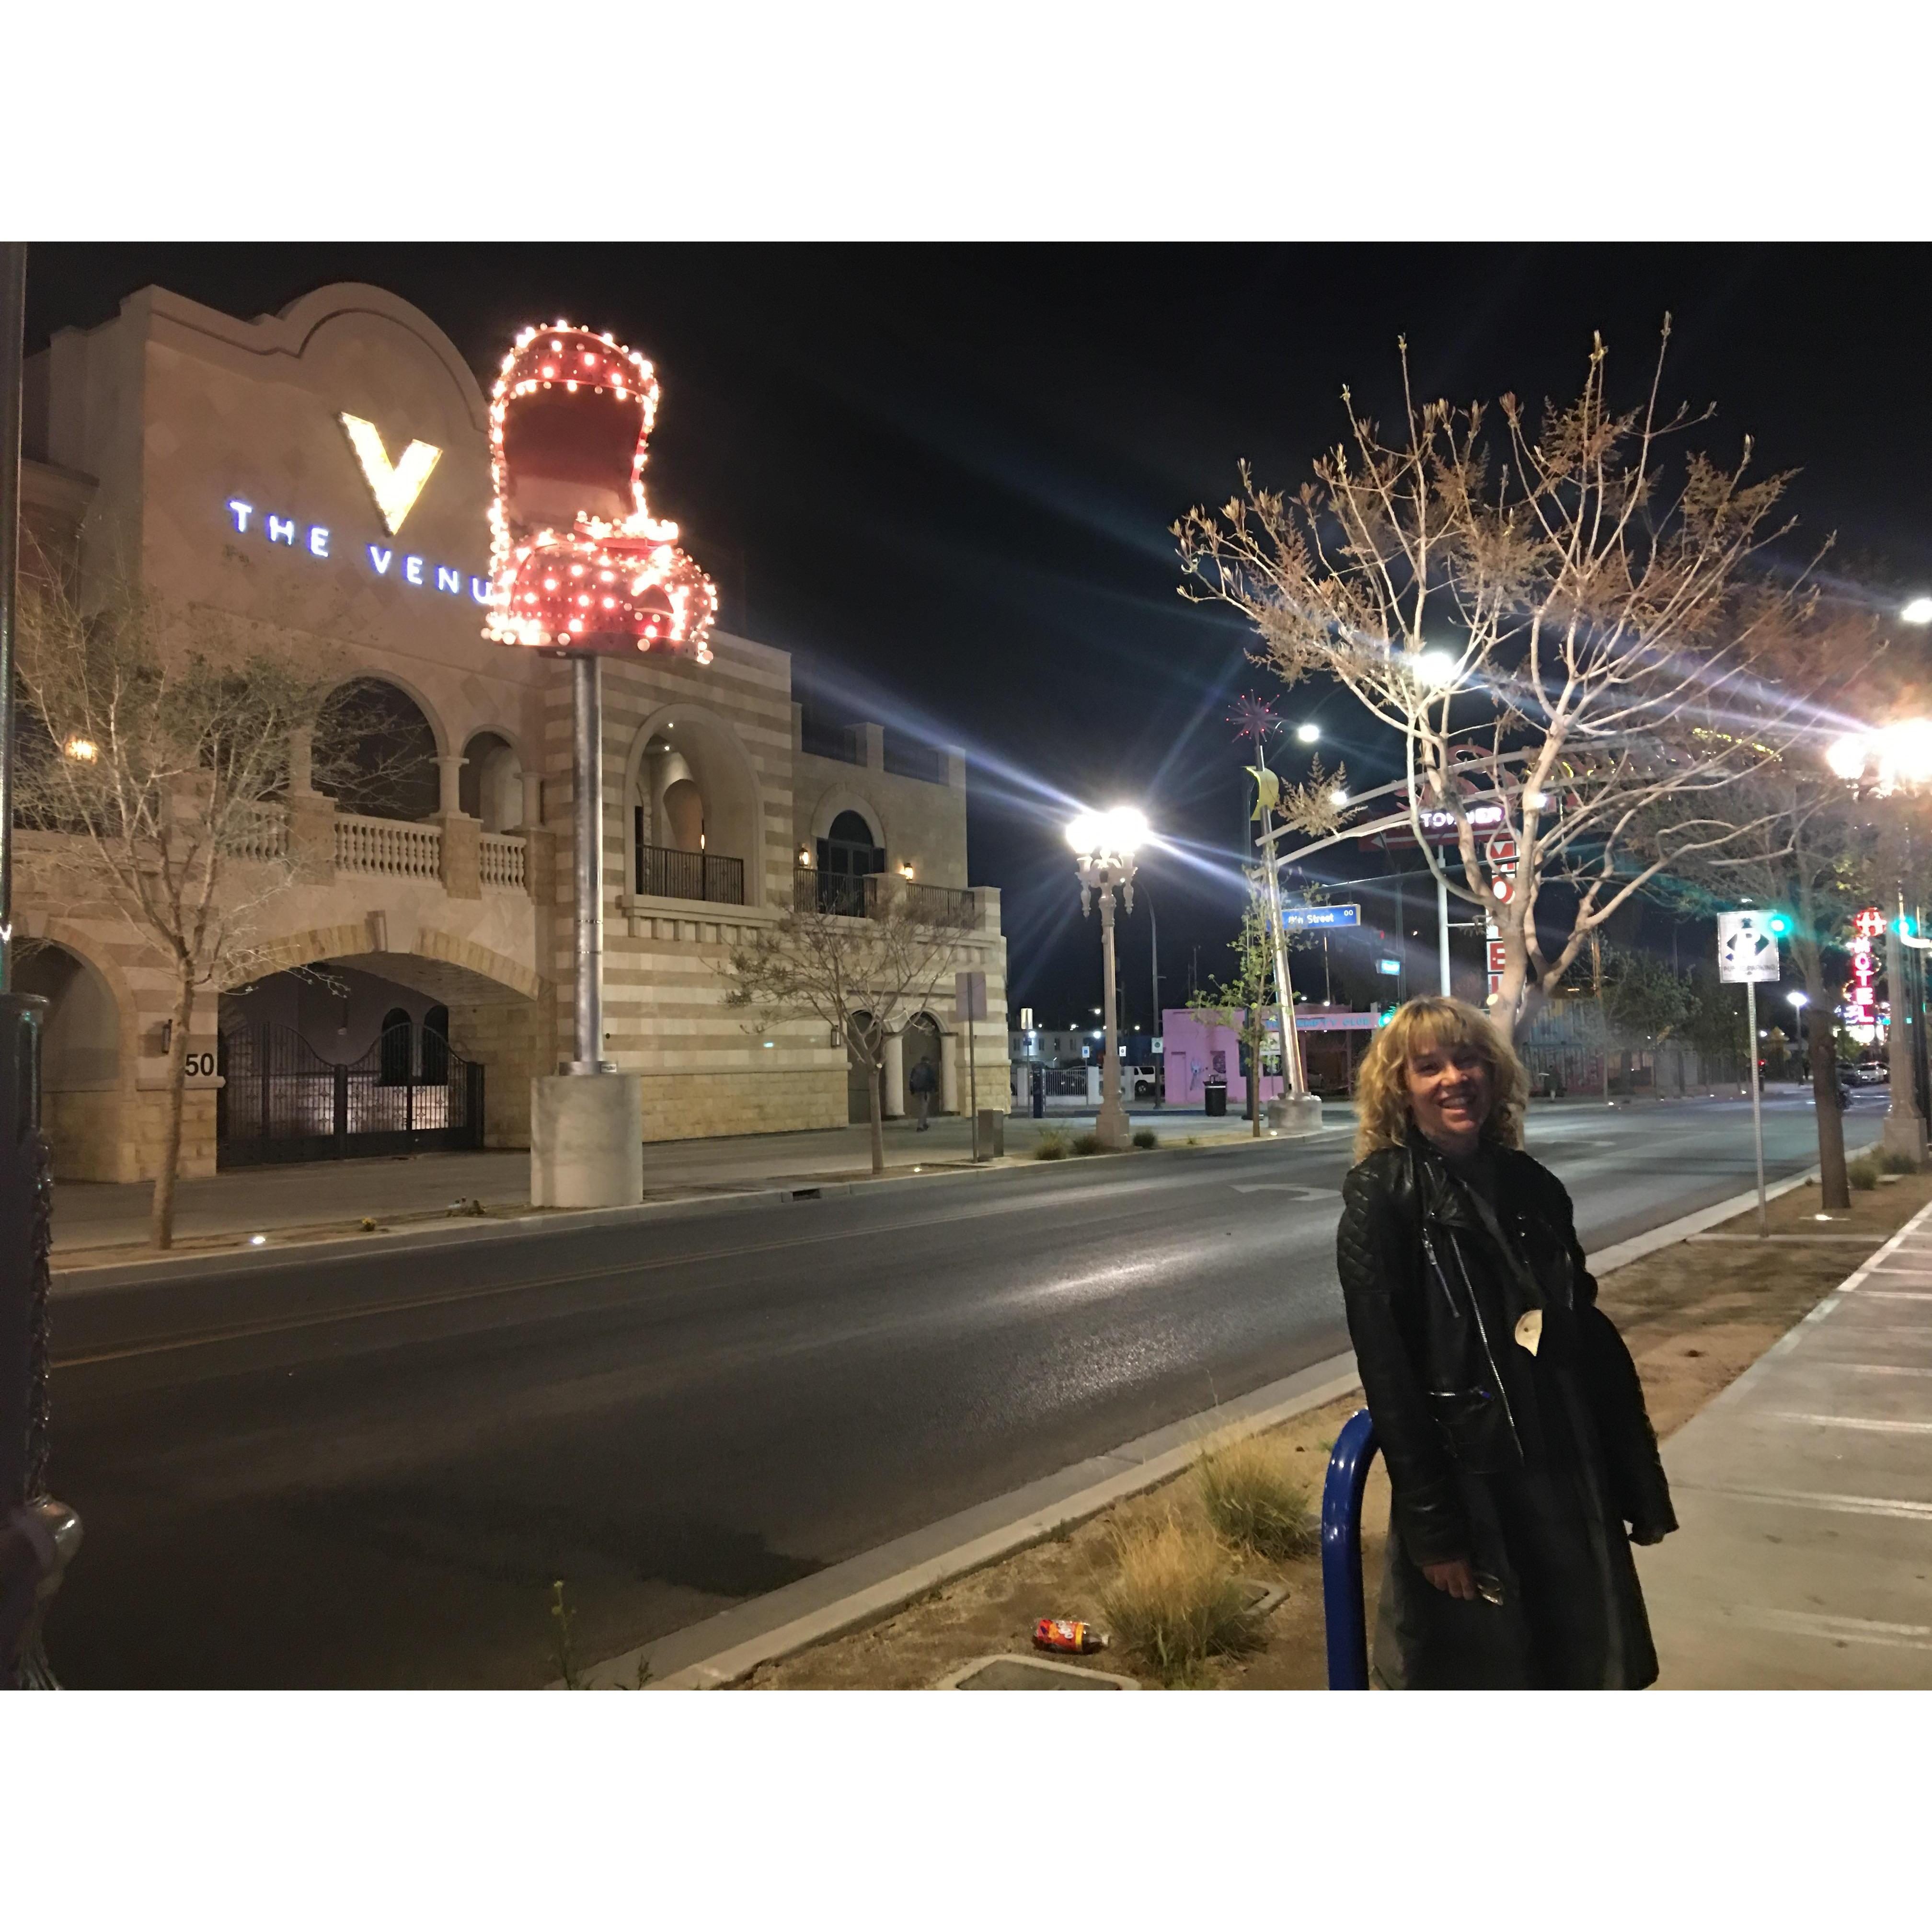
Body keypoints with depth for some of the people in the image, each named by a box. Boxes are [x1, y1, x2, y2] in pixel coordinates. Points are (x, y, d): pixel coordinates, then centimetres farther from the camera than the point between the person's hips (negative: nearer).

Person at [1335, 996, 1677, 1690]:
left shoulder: (1531, 1185, 5)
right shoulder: (1381, 1199, -12)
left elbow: (1589, 1336, 9)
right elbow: (1387, 1374, -15)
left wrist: (1635, 1478, 9)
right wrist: (1431, 1524, -17)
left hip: (1567, 1473, 5)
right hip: (1467, 1485, -5)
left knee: (1582, 1669, 18)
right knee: (1476, 1677, 11)